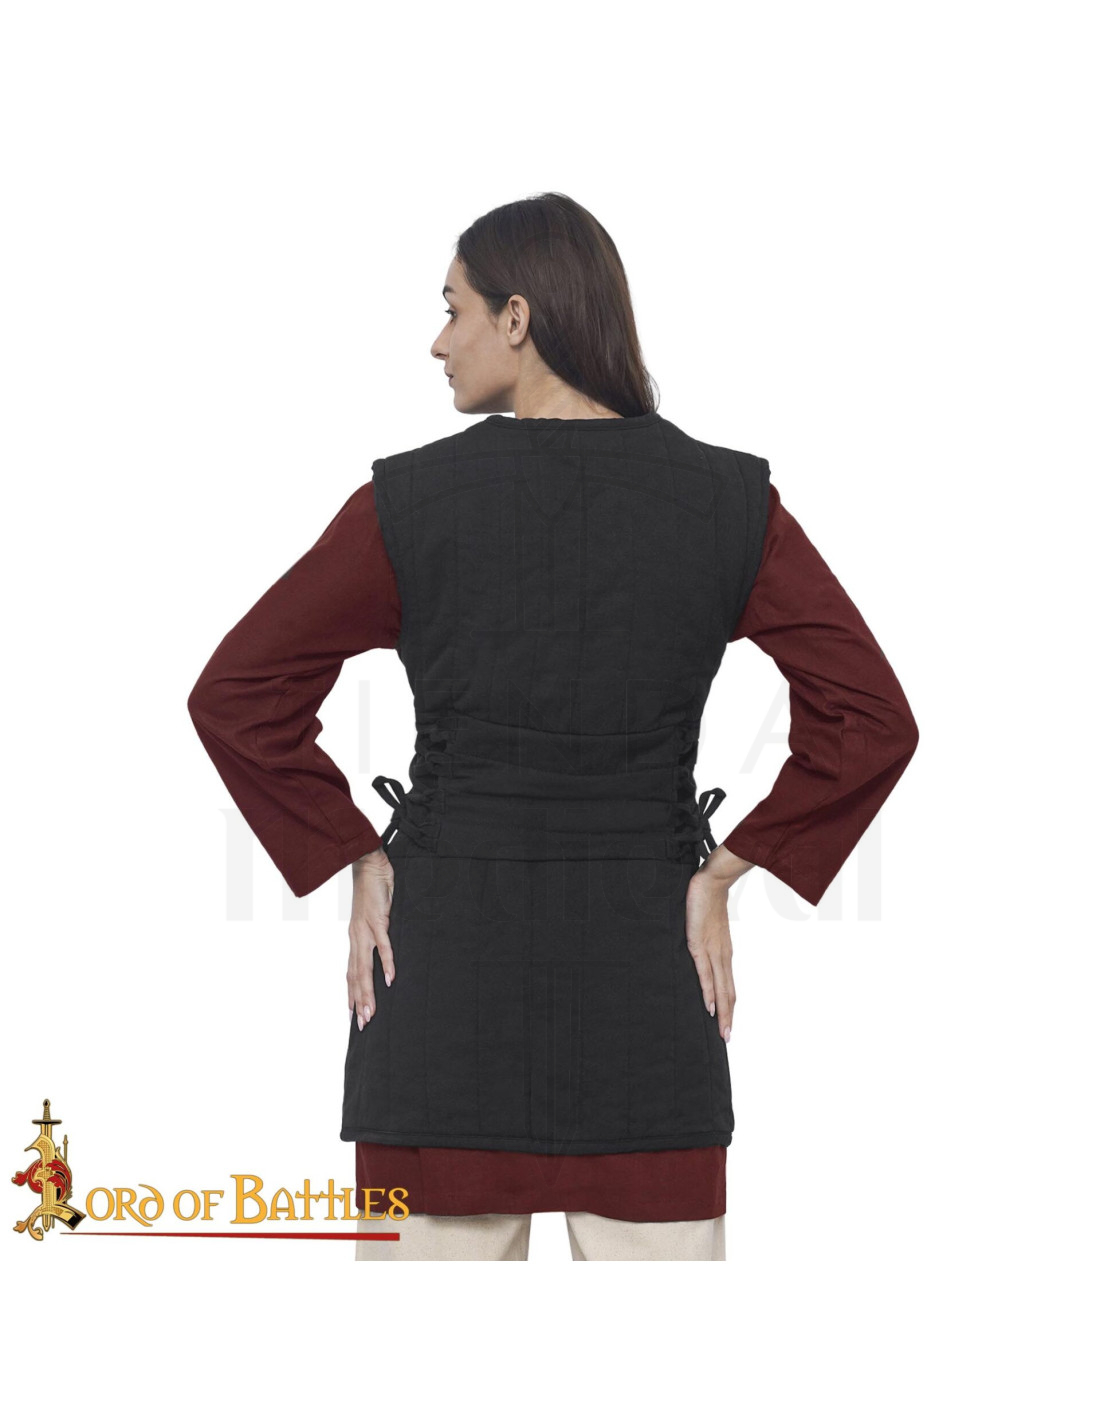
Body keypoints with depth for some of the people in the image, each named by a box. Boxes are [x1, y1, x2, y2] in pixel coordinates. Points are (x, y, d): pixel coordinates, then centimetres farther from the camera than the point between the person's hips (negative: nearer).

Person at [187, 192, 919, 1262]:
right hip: (646, 972, 1)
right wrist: (720, 876, 1)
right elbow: (871, 721, -4)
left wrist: (355, 864, 2)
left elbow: (237, 697, -4)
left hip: (446, 956, -1)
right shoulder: (731, 501, -1)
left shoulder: (410, 501, -5)